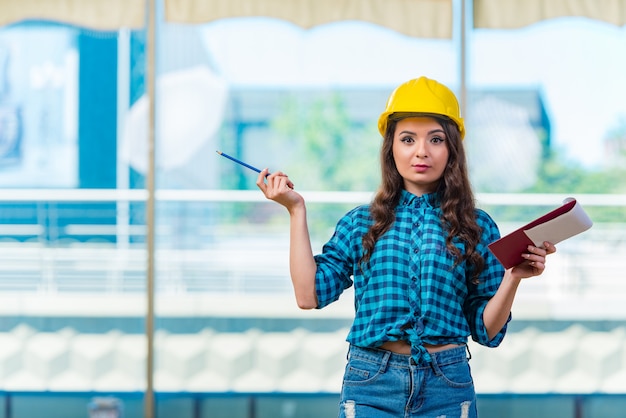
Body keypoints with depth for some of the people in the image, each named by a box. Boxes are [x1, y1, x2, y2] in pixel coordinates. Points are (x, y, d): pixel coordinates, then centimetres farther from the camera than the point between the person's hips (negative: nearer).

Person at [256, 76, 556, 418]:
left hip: (446, 388, 0)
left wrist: (513, 277, -13)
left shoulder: (476, 227, 5)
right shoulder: (360, 223, 9)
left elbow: (486, 330, 4)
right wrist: (296, 210, -1)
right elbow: (310, 294, -4)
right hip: (370, 383, 1)